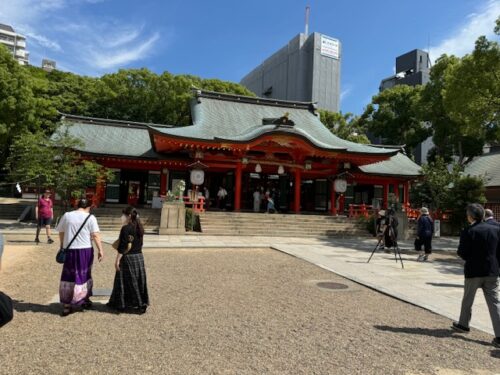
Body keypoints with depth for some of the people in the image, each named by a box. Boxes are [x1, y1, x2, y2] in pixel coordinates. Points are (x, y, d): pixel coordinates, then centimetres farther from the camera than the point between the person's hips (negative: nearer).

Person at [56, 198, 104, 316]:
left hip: (70, 250, 2)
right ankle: (84, 300, 27)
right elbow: (95, 235, -11)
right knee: (83, 276, 14)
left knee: (68, 277, 9)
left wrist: (62, 246, 24)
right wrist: (100, 250, -9)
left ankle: (67, 305, 9)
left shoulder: (66, 215, 5)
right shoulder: (90, 217, -4)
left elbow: (61, 233, 11)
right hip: (85, 250, -2)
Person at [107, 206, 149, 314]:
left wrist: (117, 260, -13)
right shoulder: (139, 228, 8)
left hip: (128, 258, -7)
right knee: (138, 281, 12)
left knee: (126, 281, 3)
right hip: (139, 257, 7)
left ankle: (121, 304, 15)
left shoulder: (126, 228, -16)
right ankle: (141, 304, 18)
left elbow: (123, 247, -18)